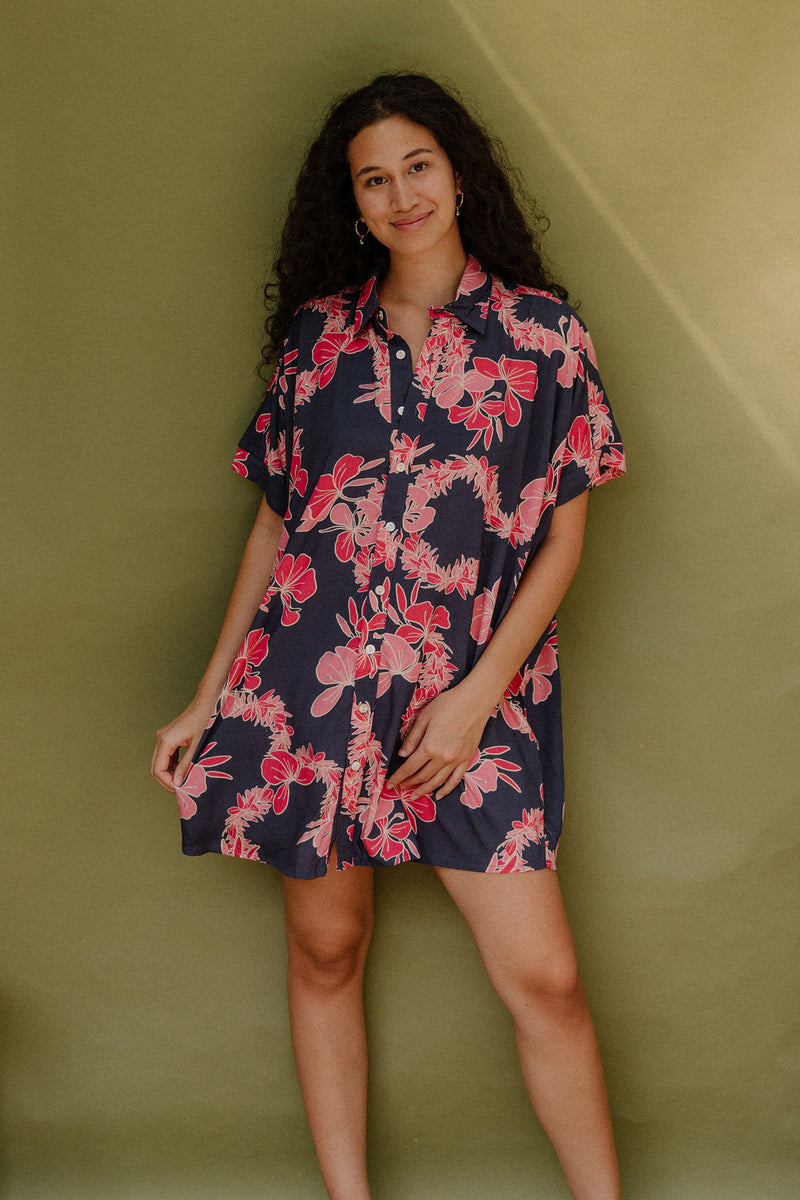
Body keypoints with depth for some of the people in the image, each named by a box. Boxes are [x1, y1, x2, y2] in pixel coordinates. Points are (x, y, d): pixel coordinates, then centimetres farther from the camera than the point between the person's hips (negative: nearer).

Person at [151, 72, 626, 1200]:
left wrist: (477, 692, -8)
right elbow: (276, 520, 13)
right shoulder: (318, 332, 9)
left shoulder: (541, 331, 4)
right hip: (309, 679, 2)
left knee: (544, 977, -5)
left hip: (470, 695, -2)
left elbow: (564, 535, 3)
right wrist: (208, 699, 9)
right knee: (326, 949, 9)